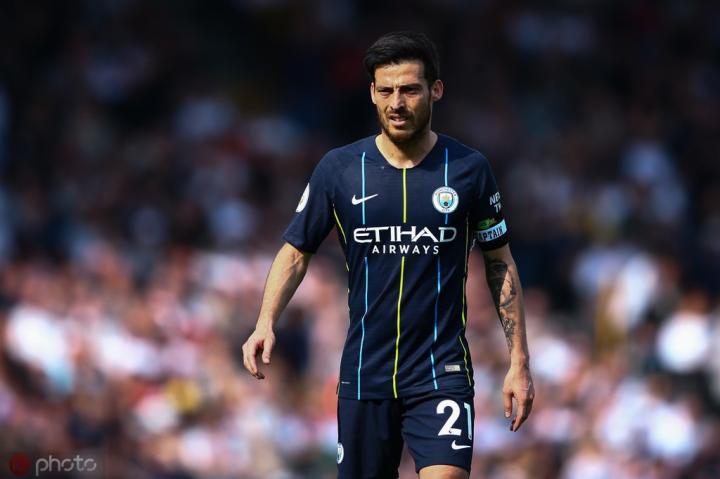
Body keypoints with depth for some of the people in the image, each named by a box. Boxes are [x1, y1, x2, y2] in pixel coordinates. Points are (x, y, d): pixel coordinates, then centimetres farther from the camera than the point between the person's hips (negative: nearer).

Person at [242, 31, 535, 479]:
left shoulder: (469, 169, -1)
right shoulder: (339, 169, 0)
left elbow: (500, 263, 7)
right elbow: (296, 251, 7)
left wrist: (519, 362, 4)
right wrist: (266, 322, -10)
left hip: (441, 373, -2)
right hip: (364, 373, 2)